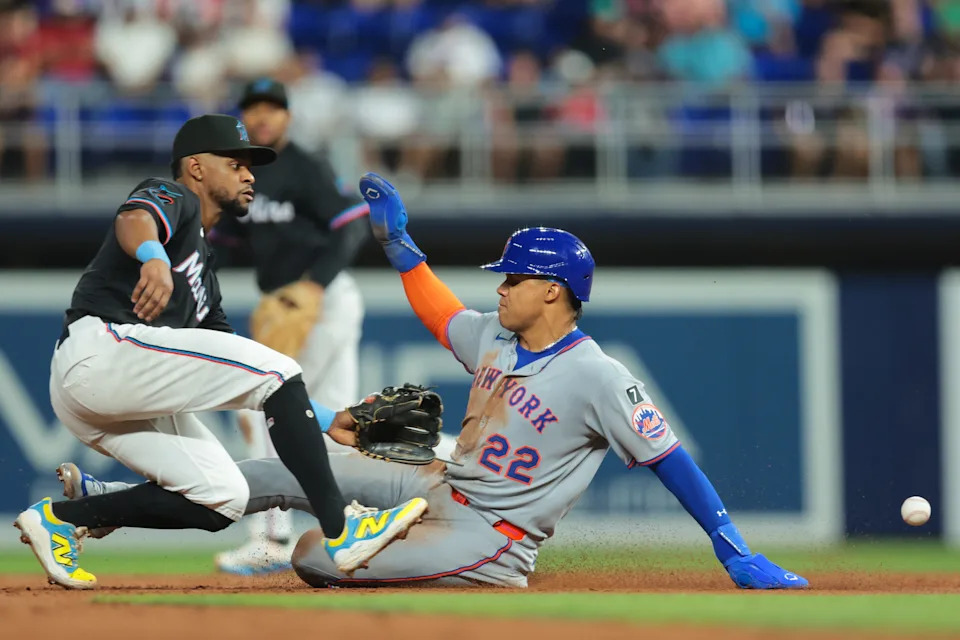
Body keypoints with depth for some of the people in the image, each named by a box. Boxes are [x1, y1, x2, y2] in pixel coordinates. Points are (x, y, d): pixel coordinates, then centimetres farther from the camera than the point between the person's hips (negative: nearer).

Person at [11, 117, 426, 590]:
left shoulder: (201, 272, 33)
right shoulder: (172, 196, 7)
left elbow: (242, 376, 30)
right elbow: (133, 219, -20)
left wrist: (323, 420, 22)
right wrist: (153, 257, -44)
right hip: (103, 345, -10)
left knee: (223, 500, 3)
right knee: (277, 369, -13)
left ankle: (61, 518, 4)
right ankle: (342, 533, -18)